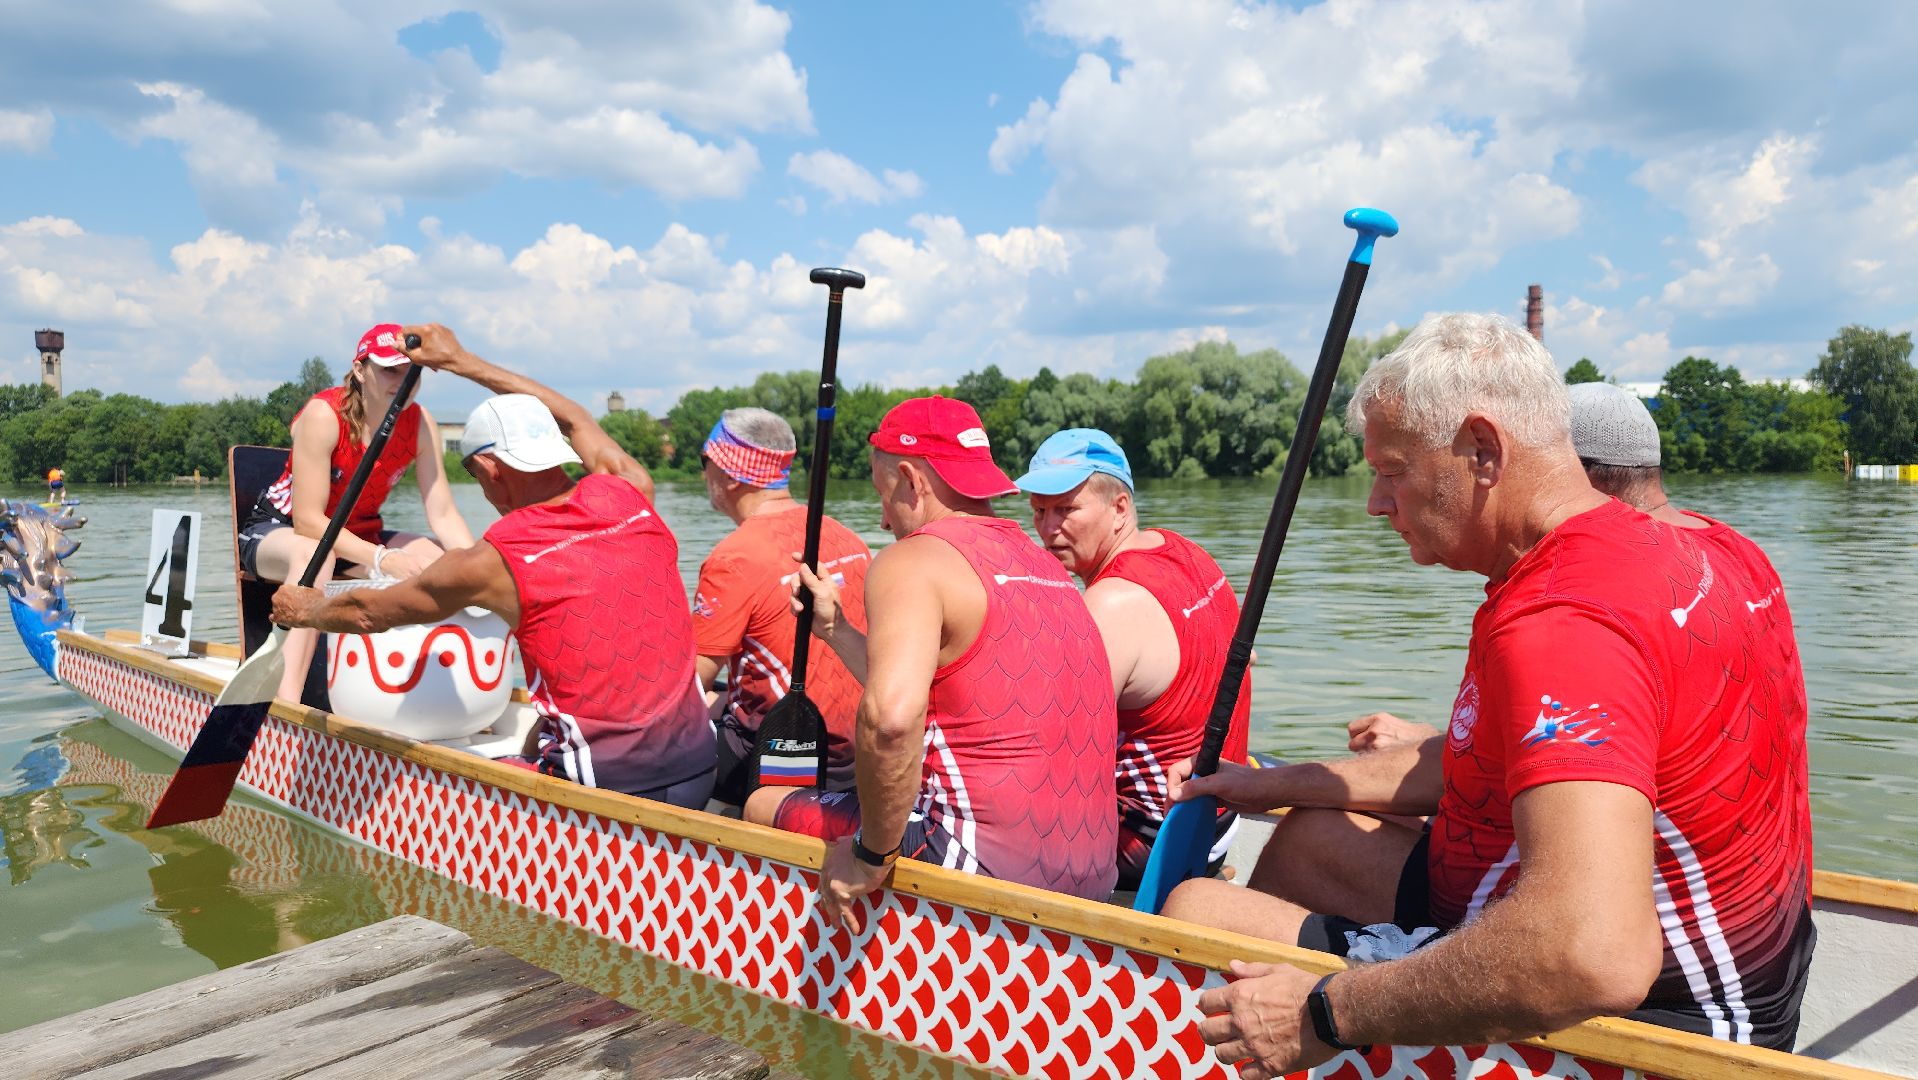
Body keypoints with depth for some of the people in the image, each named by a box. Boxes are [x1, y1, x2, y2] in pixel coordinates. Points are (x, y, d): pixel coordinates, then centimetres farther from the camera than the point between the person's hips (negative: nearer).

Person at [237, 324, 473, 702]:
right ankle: (286, 704, -48)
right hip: (278, 530, -5)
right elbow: (307, 520, -29)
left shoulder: (420, 423, -11)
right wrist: (381, 559, -40)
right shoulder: (323, 415, -25)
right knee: (313, 553, -40)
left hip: (360, 536, 6)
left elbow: (443, 515, -13)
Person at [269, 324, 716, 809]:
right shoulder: (629, 495, 1)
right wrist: (461, 360, 32)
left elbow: (368, 611, 9)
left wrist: (304, 610, 31)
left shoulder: (495, 563, -10)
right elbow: (573, 420, 23)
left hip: (607, 788, -6)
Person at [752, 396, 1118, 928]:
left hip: (987, 866, -9)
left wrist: (872, 855, -17)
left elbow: (891, 716, -30)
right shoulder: (1046, 567, 16)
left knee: (763, 807, 8)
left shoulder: (913, 560, -10)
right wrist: (835, 629, 31)